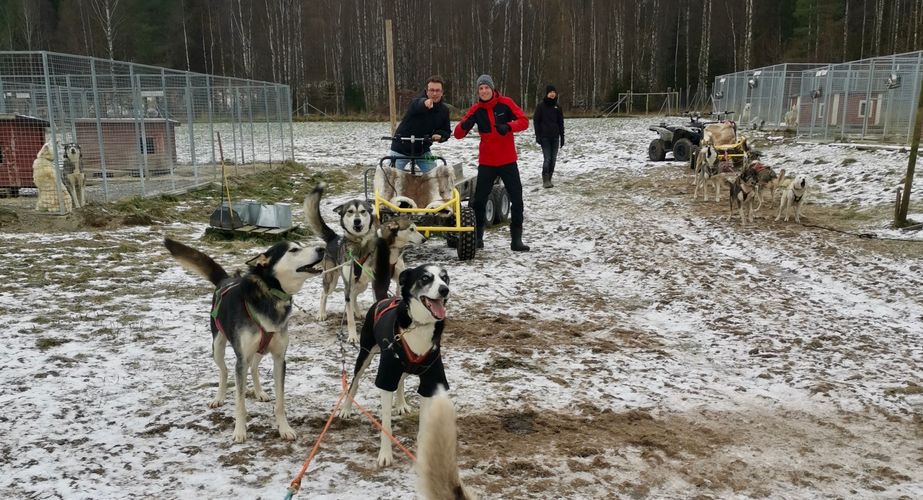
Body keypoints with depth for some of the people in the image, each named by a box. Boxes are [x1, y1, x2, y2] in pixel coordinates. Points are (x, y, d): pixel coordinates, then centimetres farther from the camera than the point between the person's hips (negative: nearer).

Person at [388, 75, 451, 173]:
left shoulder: (444, 110, -3)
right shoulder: (417, 102, -20)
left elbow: (447, 131, 7)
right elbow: (417, 105, -46)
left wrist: (440, 136, -18)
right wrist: (424, 104, -71)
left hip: (423, 151, 4)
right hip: (401, 150, -4)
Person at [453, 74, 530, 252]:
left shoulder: (505, 103, -4)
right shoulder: (476, 109, -2)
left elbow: (524, 121, -9)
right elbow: (458, 134, -5)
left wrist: (508, 126, -30)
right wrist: (464, 125, -29)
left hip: (508, 161, 0)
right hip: (486, 162, 1)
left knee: (516, 199, -1)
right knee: (479, 199, 1)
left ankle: (516, 239, 9)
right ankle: (477, 236, 16)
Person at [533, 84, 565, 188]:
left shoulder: (557, 107, 9)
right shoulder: (541, 106, -2)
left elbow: (561, 123, 14)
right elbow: (536, 121, -2)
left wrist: (562, 137, 10)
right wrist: (538, 136, -9)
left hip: (555, 137, 4)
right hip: (544, 137, -4)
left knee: (553, 159, 3)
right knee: (547, 158, -12)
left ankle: (549, 179, 12)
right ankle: (545, 180, -7)